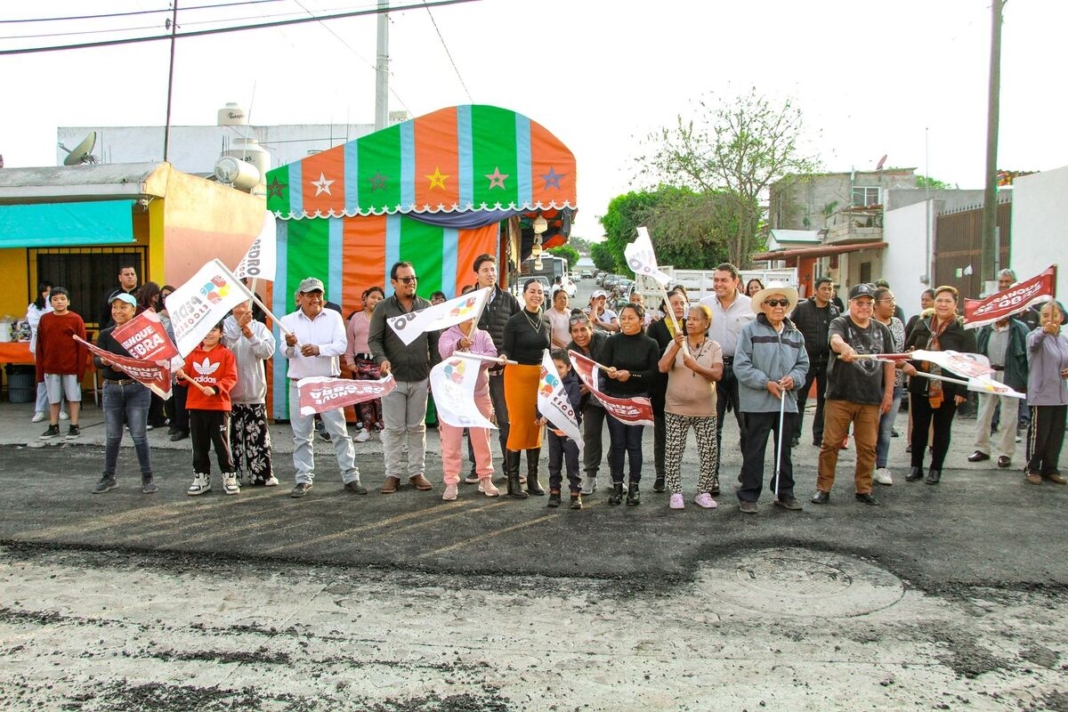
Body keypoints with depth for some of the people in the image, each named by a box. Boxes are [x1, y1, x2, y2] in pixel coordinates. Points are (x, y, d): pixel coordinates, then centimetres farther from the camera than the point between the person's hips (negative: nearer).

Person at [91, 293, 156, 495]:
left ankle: (147, 478, 11)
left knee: (139, 435, 0)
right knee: (112, 436, 10)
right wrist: (105, 361, -27)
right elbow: (96, 361, -5)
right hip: (111, 388, 3)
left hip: (137, 388, -3)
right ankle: (108, 478, 24)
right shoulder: (105, 335, 5)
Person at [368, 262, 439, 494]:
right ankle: (393, 474, 11)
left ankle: (417, 472, 16)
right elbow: (374, 339, -2)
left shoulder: (426, 307, 7)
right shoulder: (383, 308, 0)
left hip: (420, 378, 2)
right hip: (393, 378, -2)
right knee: (393, 428, 3)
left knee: (417, 427, 8)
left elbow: (434, 341, 9)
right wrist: (382, 359, -21)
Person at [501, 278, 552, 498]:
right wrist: (502, 357, -28)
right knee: (519, 425, -6)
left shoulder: (546, 324, 10)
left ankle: (533, 478, 15)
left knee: (537, 426, 6)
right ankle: (513, 480, 3)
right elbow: (506, 350, -8)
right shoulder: (514, 322, -5)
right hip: (517, 375, -5)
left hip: (540, 376, 5)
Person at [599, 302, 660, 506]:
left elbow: (653, 372, -7)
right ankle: (617, 486, 12)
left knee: (634, 444, 3)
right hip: (614, 397, 1)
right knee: (617, 443, 4)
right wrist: (609, 372, -29)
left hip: (638, 399, 0)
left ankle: (634, 486, 12)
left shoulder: (650, 344, 0)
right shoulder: (612, 341, 1)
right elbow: (602, 367, -7)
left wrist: (630, 375, -20)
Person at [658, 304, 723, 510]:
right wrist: (676, 346, -26)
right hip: (676, 408, 0)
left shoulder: (714, 347, 1)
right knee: (673, 452, 1)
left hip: (705, 410, 1)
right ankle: (676, 493, 11)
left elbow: (717, 375, -11)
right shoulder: (675, 343, 0)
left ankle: (704, 492, 17)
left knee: (709, 453, 3)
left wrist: (696, 366, -26)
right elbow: (663, 368, -14)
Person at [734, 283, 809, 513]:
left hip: (787, 402, 5)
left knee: (784, 450, 15)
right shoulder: (751, 330, -4)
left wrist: (793, 378, -8)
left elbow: (803, 364, 13)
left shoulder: (796, 335, 13)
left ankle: (785, 493, 27)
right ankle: (748, 496, 9)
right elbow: (741, 365, -10)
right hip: (758, 403, -5)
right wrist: (766, 383, -16)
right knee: (754, 451, 1)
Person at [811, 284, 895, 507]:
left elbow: (889, 362, 16)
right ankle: (823, 488, 11)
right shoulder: (840, 323, -4)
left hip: (871, 398, 4)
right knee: (831, 444, 1)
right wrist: (844, 347, -51)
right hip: (840, 396, -4)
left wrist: (889, 392, 9)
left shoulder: (882, 330, 11)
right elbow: (835, 340, -27)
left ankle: (864, 489, 21)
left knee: (868, 447, 8)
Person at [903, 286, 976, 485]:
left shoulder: (964, 330, -5)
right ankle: (916, 467, 21)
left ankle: (936, 469, 21)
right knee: (919, 427, 9)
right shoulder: (921, 325, 6)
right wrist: (907, 363, -11)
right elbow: (907, 349, 11)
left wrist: (963, 390, -14)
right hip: (920, 386, 3)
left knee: (942, 429, 10)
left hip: (947, 389, -3)